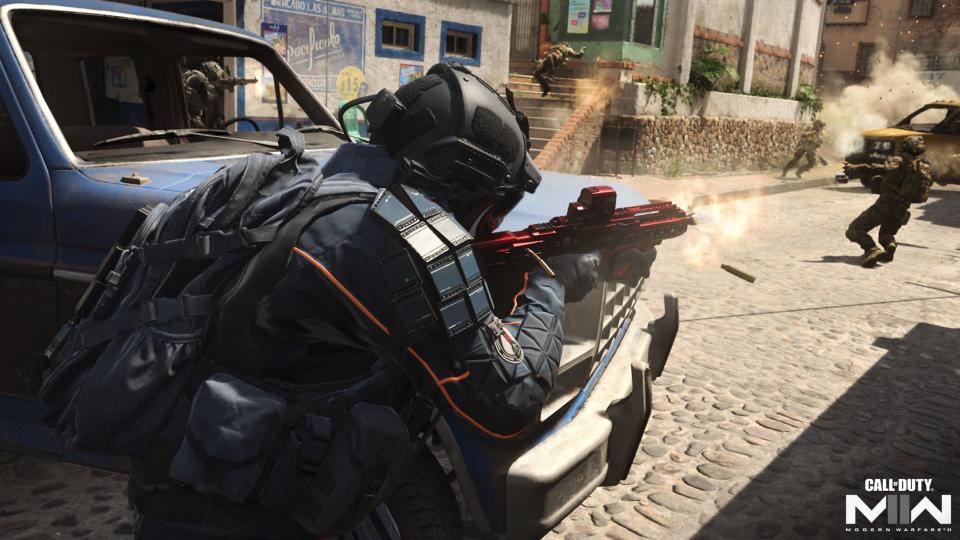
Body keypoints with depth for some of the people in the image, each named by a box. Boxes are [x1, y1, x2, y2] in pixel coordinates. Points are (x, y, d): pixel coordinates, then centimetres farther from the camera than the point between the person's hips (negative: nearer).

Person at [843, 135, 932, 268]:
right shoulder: (925, 167, 11)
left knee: (854, 230, -3)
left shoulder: (898, 161, -7)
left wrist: (854, 169, -19)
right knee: (886, 234, 29)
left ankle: (873, 250, -27)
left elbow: (879, 168, -21)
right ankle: (890, 244, -8)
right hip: (901, 211, 6)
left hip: (885, 206, -6)